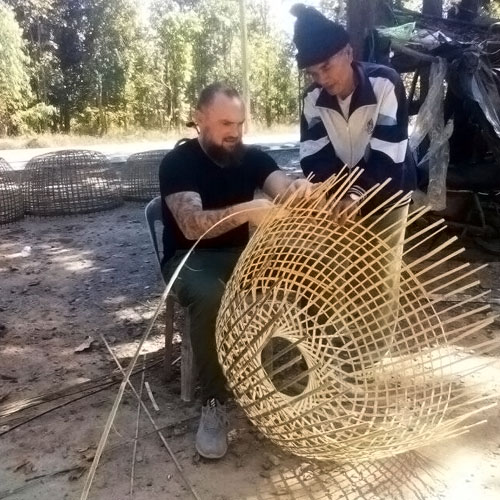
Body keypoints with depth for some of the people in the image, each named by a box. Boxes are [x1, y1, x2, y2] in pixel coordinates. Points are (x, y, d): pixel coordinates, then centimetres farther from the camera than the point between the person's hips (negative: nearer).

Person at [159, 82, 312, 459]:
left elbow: (283, 189, -15)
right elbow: (192, 226, -30)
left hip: (239, 253, 5)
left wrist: (299, 188, -40)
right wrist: (246, 211, -46)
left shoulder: (252, 157, 2)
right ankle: (214, 404, -20)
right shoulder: (178, 162, -14)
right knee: (210, 298, -37)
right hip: (189, 258, -4)